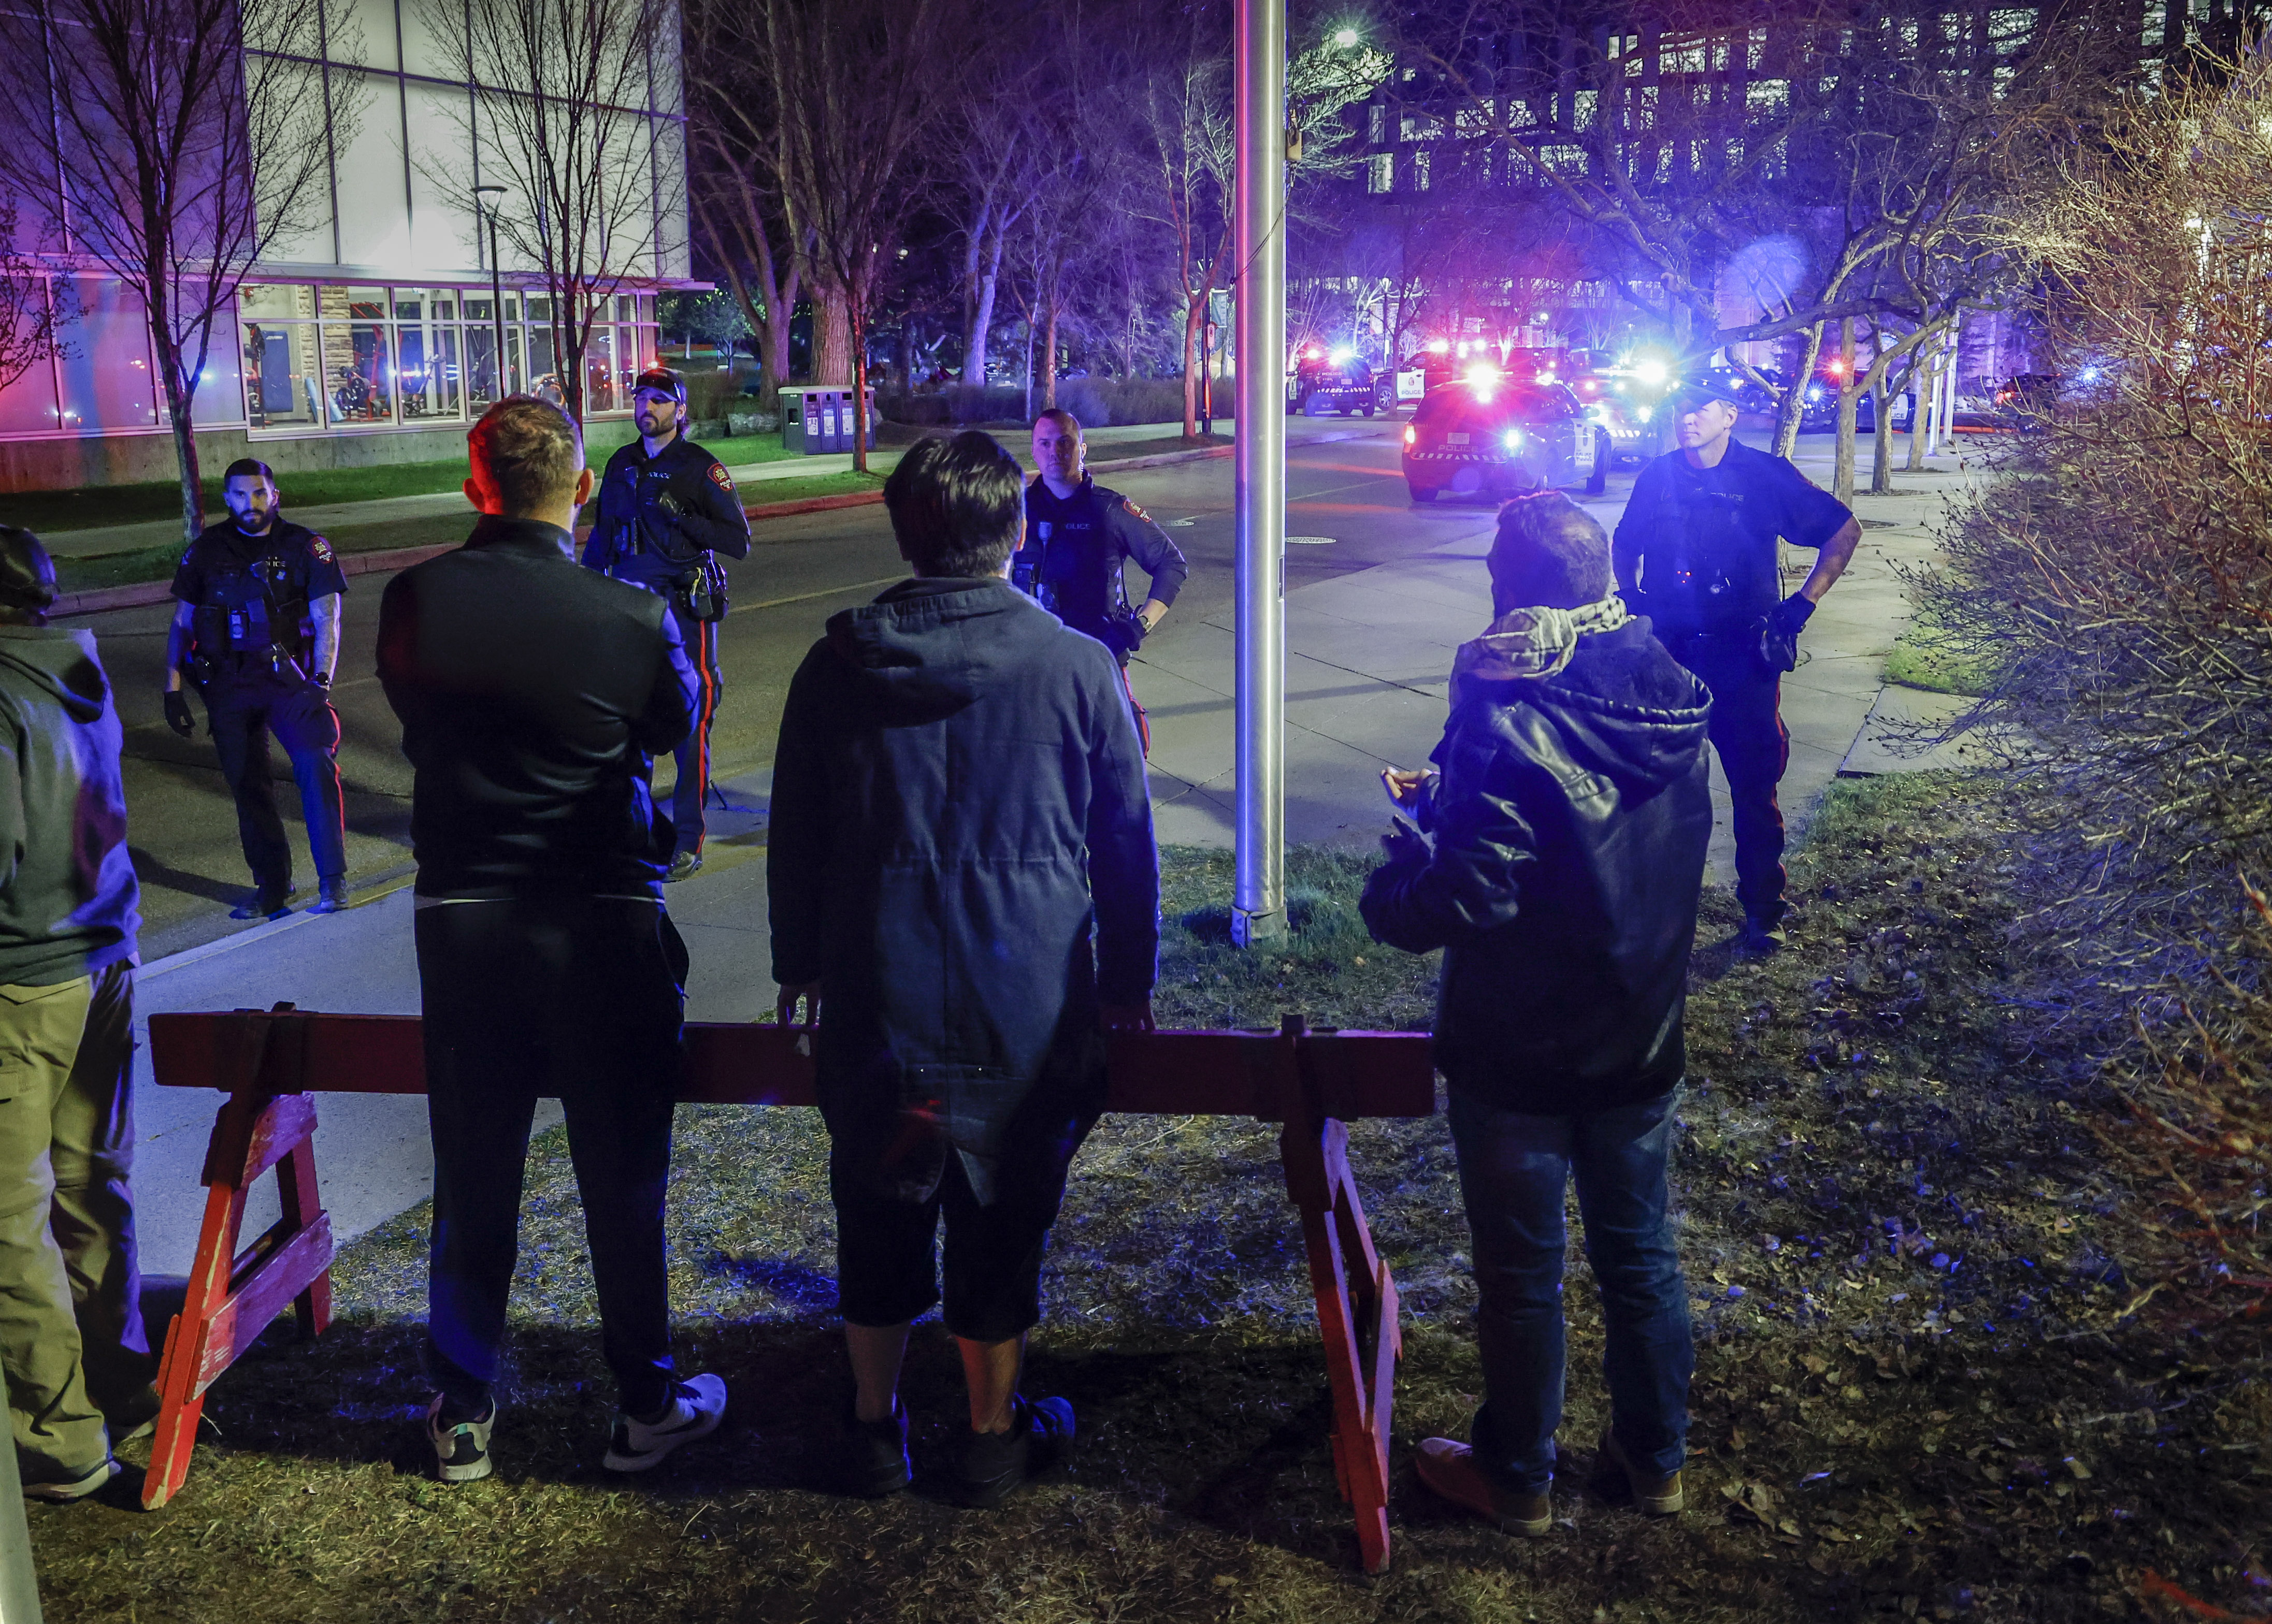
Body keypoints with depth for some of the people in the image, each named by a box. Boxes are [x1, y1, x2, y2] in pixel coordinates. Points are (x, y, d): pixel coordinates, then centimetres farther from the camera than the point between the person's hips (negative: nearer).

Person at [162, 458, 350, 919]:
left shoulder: (305, 547, 1)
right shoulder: (207, 550, 9)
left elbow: (326, 622, -4)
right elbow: (181, 624, 14)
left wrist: (321, 684, -16)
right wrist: (173, 690, 7)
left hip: (288, 677, -3)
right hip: (228, 684, 3)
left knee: (315, 762, -21)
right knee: (247, 785, 6)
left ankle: (332, 881, -15)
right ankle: (272, 889, 16)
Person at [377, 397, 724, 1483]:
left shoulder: (415, 602, -8)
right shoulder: (630, 617, -16)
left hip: (459, 914, 3)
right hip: (603, 922, -2)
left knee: (472, 1177, 14)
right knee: (622, 1173, 11)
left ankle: (463, 1415, 27)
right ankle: (644, 1406, 24)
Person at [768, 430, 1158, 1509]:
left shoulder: (836, 666, -3)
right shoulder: (1077, 668, -8)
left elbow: (794, 835, 6)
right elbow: (1127, 839, -1)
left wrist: (798, 965, 19)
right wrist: (1129, 980, 11)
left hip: (876, 1004, 2)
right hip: (1031, 1009, -1)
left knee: (878, 1216, 17)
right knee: (1000, 1222, 13)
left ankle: (874, 1427, 32)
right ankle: (994, 1435, 29)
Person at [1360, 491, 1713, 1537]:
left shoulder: (1507, 727, -26)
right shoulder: (1671, 706, -3)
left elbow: (1456, 902, -31)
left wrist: (1413, 834, -8)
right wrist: (1449, 799, 9)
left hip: (1518, 1059, -6)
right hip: (1643, 1046, 6)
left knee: (1521, 1273, 12)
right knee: (1640, 1253, 21)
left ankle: (1517, 1477, 31)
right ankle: (1656, 1455, 38)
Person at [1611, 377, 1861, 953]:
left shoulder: (1766, 476, -6)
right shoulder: (1657, 477, 3)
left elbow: (1844, 530, 3)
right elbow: (1625, 544, 21)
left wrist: (1803, 604, -4)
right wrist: (1632, 600, 6)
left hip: (1743, 657, -2)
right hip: (1668, 654, 3)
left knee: (1754, 787, 4)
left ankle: (1762, 911, 17)